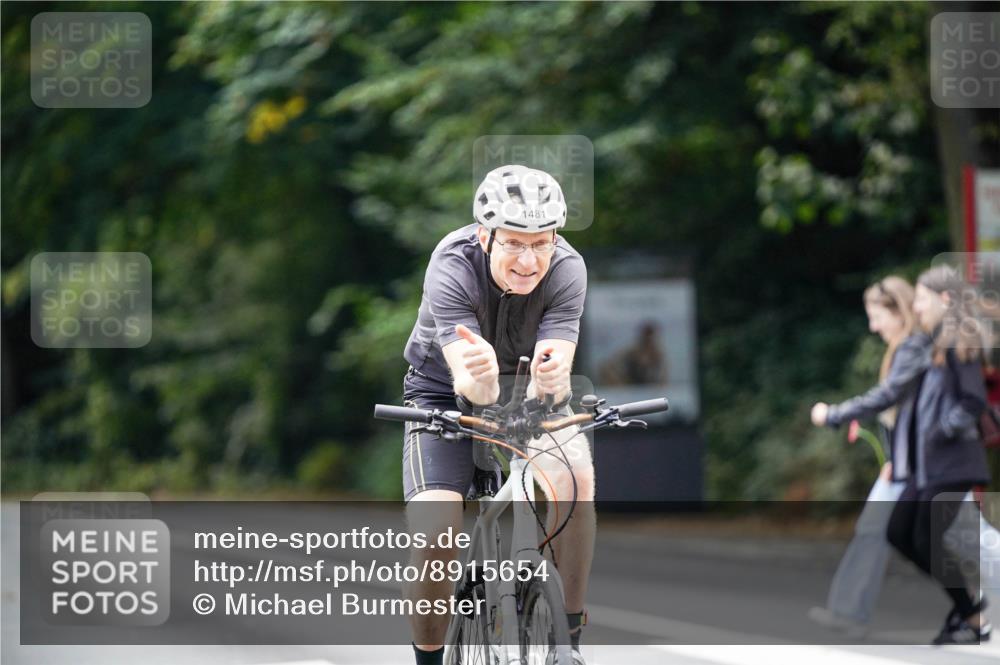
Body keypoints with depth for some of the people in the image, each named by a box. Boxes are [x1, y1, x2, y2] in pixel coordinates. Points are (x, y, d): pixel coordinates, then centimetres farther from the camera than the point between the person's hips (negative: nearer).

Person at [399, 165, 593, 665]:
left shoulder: (566, 270, -24)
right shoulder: (452, 267, -30)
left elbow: (554, 382, -32)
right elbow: (467, 384, -39)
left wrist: (550, 378, -55)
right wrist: (479, 378, -62)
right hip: (444, 394, -1)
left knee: (574, 472, -30)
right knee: (435, 536, -24)